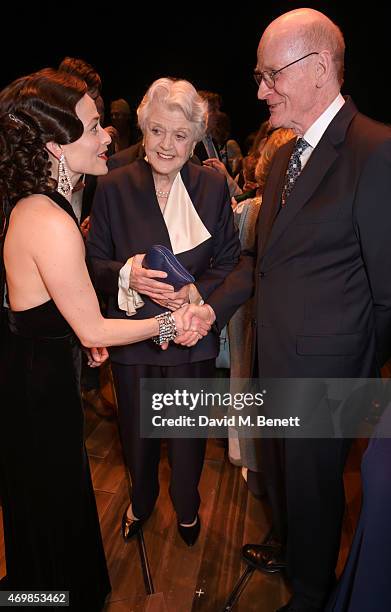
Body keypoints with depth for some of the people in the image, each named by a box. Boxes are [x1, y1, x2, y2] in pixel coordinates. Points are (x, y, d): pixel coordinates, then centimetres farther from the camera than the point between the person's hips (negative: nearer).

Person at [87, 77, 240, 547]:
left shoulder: (213, 186, -4)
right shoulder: (113, 187, -6)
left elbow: (230, 261, -1)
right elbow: (94, 262, -3)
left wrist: (198, 291, -20)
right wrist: (126, 275, -24)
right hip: (132, 333, 1)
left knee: (188, 430, 17)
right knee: (136, 430, 19)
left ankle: (186, 506, 48)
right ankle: (141, 500, 51)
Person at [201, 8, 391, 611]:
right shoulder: (285, 154, 7)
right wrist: (212, 309, 0)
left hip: (321, 369, -7)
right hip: (273, 358, 8)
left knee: (312, 484, 15)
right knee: (280, 467, 27)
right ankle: (288, 550, 57)